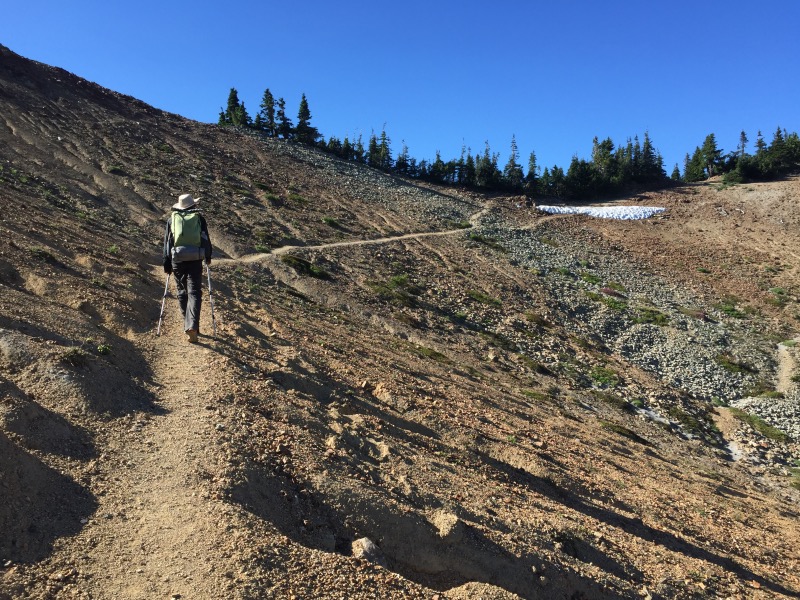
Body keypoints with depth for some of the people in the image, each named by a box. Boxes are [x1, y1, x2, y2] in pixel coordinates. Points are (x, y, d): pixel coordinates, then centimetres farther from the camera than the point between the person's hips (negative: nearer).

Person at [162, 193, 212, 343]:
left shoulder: (171, 219, 9)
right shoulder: (199, 218, 6)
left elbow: (167, 242, 7)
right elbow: (206, 239, 9)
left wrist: (167, 263, 11)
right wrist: (208, 256, 24)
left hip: (177, 260, 2)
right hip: (195, 260, -2)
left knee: (182, 292, 16)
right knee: (194, 293, -5)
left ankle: (188, 325, 20)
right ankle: (192, 327, -21)